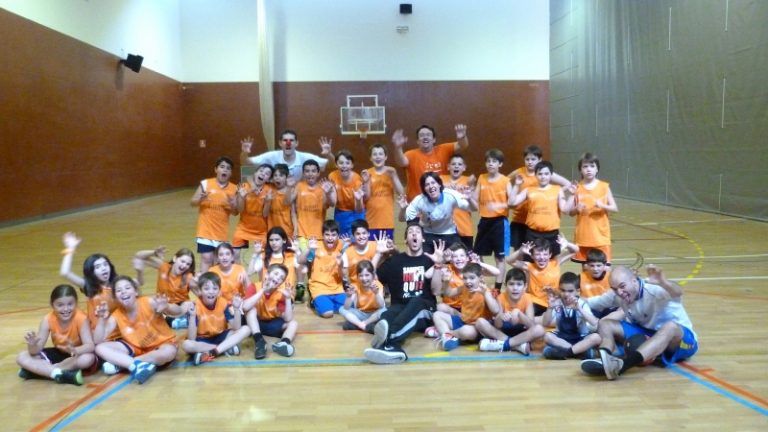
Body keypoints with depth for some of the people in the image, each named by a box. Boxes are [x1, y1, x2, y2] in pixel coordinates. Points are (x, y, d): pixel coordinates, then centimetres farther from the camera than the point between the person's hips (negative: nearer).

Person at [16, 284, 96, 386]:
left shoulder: (81, 318, -24)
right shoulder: (48, 319, -14)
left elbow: (90, 345, -32)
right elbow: (37, 350, -14)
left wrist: (75, 350, -53)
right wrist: (33, 345, -38)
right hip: (58, 354, 4)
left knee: (88, 358, -38)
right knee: (21, 357, -14)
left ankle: (43, 370, -23)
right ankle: (61, 374, -30)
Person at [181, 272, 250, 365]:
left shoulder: (223, 304, -12)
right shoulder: (196, 306, -19)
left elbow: (236, 329, -17)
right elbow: (191, 338, -23)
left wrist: (236, 309, -30)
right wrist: (192, 316, -36)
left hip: (221, 337, 2)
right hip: (203, 340, -2)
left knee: (246, 329, -19)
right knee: (186, 344, -34)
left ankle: (211, 353, -26)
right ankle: (227, 348, -24)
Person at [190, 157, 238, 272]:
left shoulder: (233, 189, 1)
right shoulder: (206, 184, -5)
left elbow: (235, 212, 5)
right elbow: (192, 203, -3)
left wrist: (232, 204, -16)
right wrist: (200, 199, -24)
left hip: (222, 232, 3)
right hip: (206, 230, -3)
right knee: (206, 259, -8)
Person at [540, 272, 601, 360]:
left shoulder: (582, 304, -8)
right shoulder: (557, 303, -4)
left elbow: (594, 323, -23)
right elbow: (546, 323, -10)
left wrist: (579, 309, -36)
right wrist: (550, 307, -26)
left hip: (580, 339, -1)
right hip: (562, 338, 1)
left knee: (596, 337, -30)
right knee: (547, 336, -28)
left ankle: (565, 352, -30)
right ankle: (581, 350, -26)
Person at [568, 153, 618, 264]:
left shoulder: (604, 186, -1)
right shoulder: (577, 188, 1)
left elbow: (615, 208, -2)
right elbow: (569, 211, 2)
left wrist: (603, 206, -21)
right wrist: (576, 209, -19)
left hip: (600, 235, -1)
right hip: (583, 235, 1)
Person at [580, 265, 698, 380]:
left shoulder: (653, 288, -25)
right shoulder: (617, 294, -5)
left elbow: (678, 293, -46)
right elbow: (590, 302, 3)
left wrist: (663, 282, -66)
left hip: (681, 338, -6)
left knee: (671, 327, -42)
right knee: (605, 323, -10)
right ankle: (605, 362, -40)